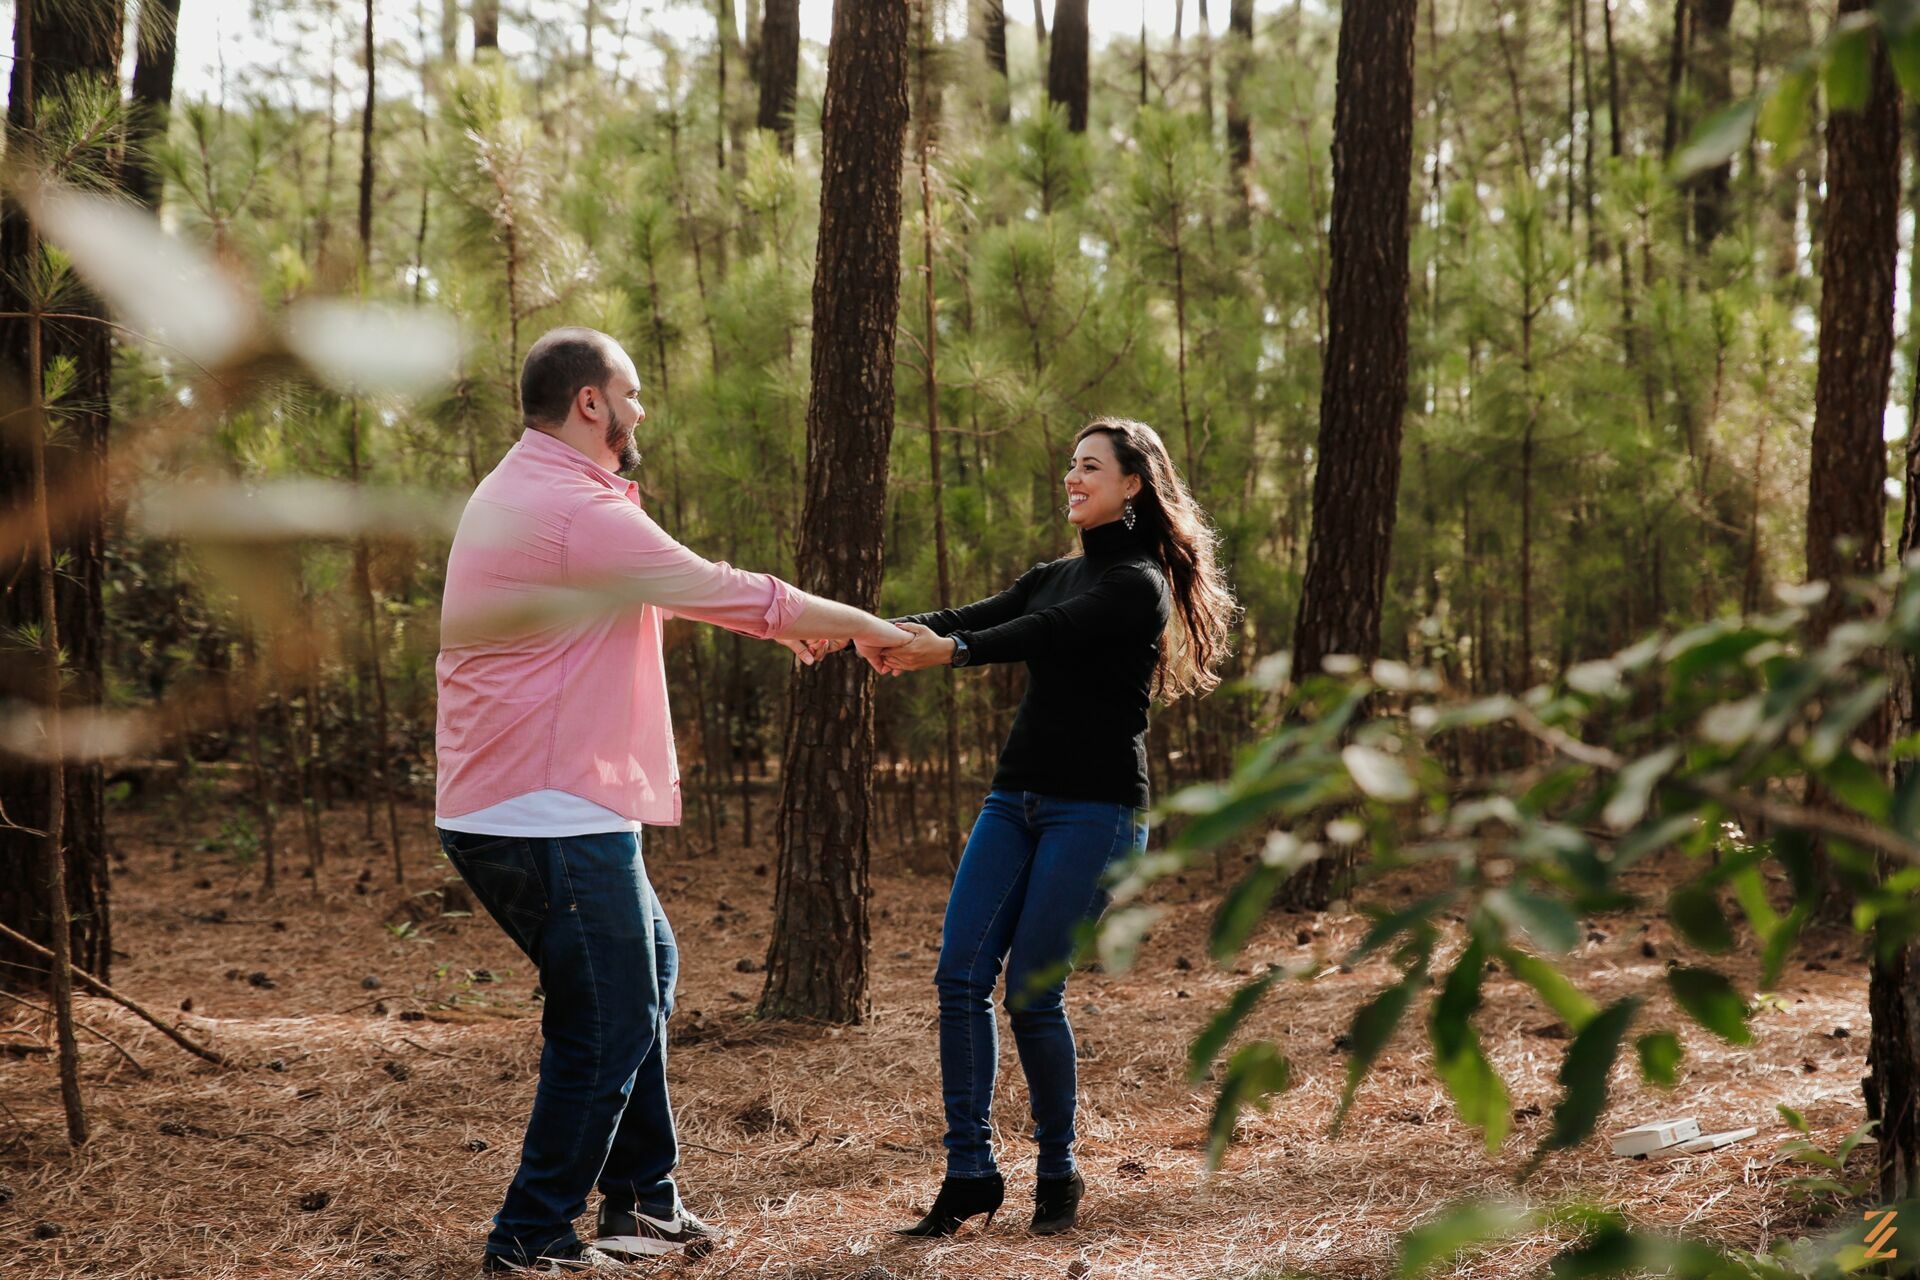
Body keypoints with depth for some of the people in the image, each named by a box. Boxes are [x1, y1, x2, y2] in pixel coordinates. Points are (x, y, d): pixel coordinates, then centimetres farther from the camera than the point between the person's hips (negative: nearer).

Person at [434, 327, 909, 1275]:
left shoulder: (521, 494, 15)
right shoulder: (577, 513, -19)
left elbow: (677, 589, 28)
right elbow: (729, 594, -12)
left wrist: (780, 618, 27)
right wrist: (864, 627, 2)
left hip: (502, 807, 11)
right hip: (551, 816, -11)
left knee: (645, 969, 22)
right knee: (606, 1024, -2)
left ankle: (641, 1199, 28)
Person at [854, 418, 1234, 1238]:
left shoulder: (1138, 583, -5)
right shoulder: (1057, 576, 19)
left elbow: (1049, 632, -23)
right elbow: (971, 618, 3)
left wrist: (950, 650, -40)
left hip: (1095, 807, -7)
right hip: (1016, 795, 7)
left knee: (1032, 993, -9)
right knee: (960, 976, -5)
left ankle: (1058, 1173, 9)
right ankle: (970, 1175, 0)